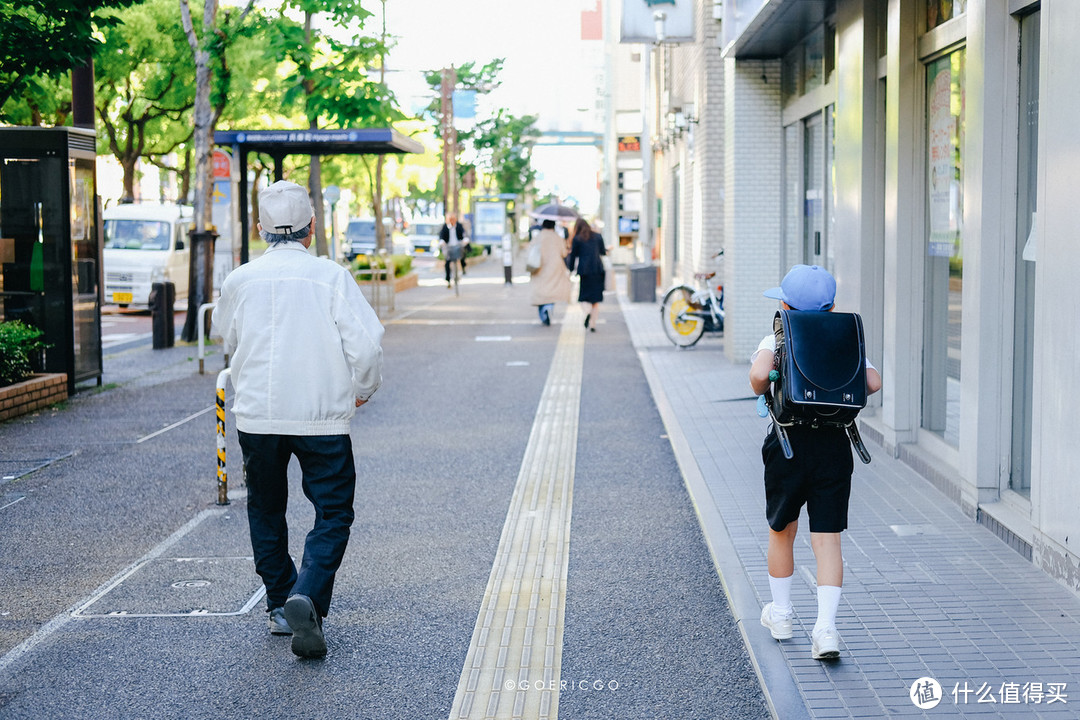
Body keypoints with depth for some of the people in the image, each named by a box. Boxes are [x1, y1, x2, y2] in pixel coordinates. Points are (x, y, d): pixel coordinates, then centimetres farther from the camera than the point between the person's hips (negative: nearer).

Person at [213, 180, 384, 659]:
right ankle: (307, 597, -16)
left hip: (256, 416, 3)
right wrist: (363, 387, 7)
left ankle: (280, 606, 23)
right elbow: (365, 343, -11)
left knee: (266, 511, 19)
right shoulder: (331, 276, -8)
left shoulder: (239, 280, 0)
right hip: (322, 417, -3)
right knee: (333, 513, 5)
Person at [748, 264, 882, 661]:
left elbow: (759, 374, -22)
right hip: (834, 444, 1)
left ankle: (781, 614, 32)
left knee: (781, 532, 19)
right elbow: (873, 382, -6)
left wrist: (761, 391, -1)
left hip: (788, 443, -1)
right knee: (827, 539, 1)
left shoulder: (775, 342, -2)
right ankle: (826, 626, -12)